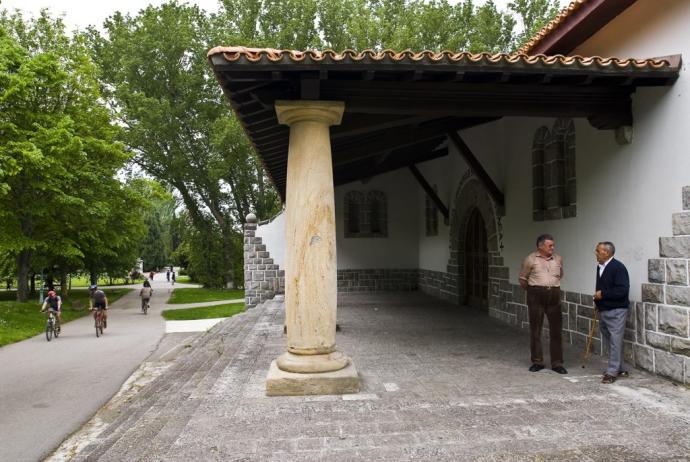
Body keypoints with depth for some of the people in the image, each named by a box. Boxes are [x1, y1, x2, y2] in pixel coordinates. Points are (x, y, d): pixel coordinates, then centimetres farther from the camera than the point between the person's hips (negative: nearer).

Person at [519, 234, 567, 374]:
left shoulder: (558, 259, 8)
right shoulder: (530, 259, -3)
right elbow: (523, 279, 5)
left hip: (554, 296, 3)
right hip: (536, 297, -2)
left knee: (556, 330, 2)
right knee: (535, 330, 4)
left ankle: (557, 363, 11)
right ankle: (537, 362, 15)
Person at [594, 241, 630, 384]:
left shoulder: (618, 267, -17)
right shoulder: (600, 267, 10)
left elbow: (623, 290, -24)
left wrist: (603, 294, -20)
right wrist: (598, 301, 11)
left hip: (616, 311, -9)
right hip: (603, 310, 9)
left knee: (615, 342, -3)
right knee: (608, 342, 15)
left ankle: (612, 372, 2)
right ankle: (619, 369, 27)